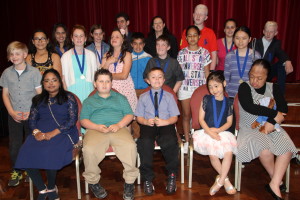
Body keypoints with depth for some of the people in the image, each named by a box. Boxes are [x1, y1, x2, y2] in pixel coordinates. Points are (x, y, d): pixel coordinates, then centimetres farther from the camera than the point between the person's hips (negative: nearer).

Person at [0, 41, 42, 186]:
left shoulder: (34, 72, -5)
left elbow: (40, 95, -3)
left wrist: (32, 112, -11)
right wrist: (12, 112, -5)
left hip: (31, 115, -2)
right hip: (14, 116, 2)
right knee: (14, 144, 6)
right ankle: (16, 172, 22)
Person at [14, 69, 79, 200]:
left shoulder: (68, 98, 7)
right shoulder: (38, 100, 22)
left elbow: (72, 120, -3)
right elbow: (32, 120, 15)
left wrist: (53, 133, -15)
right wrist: (36, 132, -9)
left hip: (63, 132, -4)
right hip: (41, 133, 4)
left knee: (48, 152, -33)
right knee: (26, 153, -25)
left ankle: (51, 188, -5)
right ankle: (42, 189, -8)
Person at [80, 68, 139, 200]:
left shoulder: (120, 98, 27)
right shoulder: (89, 101, 26)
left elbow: (129, 115, 14)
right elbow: (83, 120, 12)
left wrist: (119, 125, -7)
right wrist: (97, 127, -8)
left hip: (118, 128, 0)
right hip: (95, 129, 0)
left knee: (130, 146, -32)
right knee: (89, 149, -32)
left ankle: (129, 182, -15)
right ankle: (93, 182, -8)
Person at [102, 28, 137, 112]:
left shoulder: (127, 55, 0)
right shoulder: (107, 55, 13)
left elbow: (124, 76, -10)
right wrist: (108, 62, -7)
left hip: (125, 89, -2)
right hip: (110, 90, 3)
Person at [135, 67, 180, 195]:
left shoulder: (169, 96, 14)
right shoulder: (143, 97, 15)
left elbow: (174, 117, 8)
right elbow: (139, 117, 12)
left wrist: (165, 122, -13)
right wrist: (146, 121, -11)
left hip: (165, 125, 0)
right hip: (148, 125, 0)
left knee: (170, 142, -33)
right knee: (145, 143, -32)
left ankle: (172, 176, -9)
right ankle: (147, 178, -13)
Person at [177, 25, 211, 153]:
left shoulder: (204, 53, 4)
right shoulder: (182, 53, 5)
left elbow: (207, 73, 6)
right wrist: (177, 87, 1)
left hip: (200, 88, 0)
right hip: (185, 87, 1)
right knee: (186, 115, 5)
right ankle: (187, 141, 16)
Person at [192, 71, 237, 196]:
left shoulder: (228, 102, 8)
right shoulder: (206, 99, 4)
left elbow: (229, 122, 7)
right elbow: (201, 119, 0)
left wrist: (218, 130, -11)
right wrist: (210, 133, -13)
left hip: (222, 132, 2)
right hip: (207, 132, -1)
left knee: (229, 152, -25)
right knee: (213, 155, -25)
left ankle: (220, 181, -6)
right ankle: (225, 179, 1)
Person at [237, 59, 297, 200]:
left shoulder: (273, 88, 9)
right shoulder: (244, 87, -3)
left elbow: (284, 108, 0)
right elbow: (249, 107, -19)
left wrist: (272, 121, -18)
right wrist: (275, 114, -14)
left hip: (271, 127, 4)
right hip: (249, 128, -4)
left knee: (288, 148, -23)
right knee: (265, 149, -31)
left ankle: (274, 184, -17)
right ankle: (277, 179, -4)